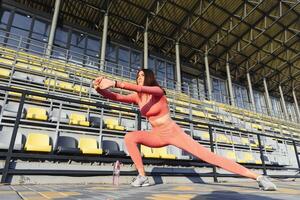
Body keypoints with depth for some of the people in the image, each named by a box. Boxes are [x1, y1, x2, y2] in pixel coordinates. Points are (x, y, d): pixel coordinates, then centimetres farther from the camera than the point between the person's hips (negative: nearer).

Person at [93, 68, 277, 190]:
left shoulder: (158, 91, -14)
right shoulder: (137, 97, 3)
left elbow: (142, 89, -36)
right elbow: (115, 97, -8)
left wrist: (114, 83, -43)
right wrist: (100, 89, -26)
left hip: (174, 133, -5)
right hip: (157, 136, 5)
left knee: (209, 156, -13)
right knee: (130, 137, -19)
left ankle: (258, 177, -6)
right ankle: (142, 176, -11)